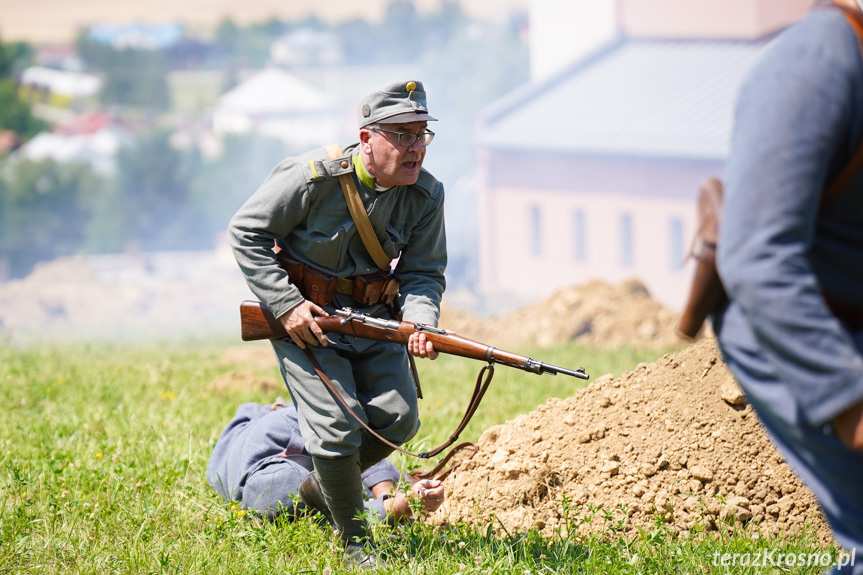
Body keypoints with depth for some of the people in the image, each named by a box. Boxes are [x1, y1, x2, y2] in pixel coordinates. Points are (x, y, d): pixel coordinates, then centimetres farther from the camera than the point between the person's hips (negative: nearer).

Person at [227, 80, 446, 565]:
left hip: (370, 314, 6)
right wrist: (286, 305, -21)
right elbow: (247, 232, -15)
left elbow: (423, 273, -3)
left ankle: (321, 487, 26)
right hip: (304, 315, -5)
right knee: (338, 423, -14)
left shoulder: (426, 195, -8)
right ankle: (356, 543, 2)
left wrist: (420, 324, -25)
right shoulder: (316, 177, -23)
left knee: (399, 419, -1)